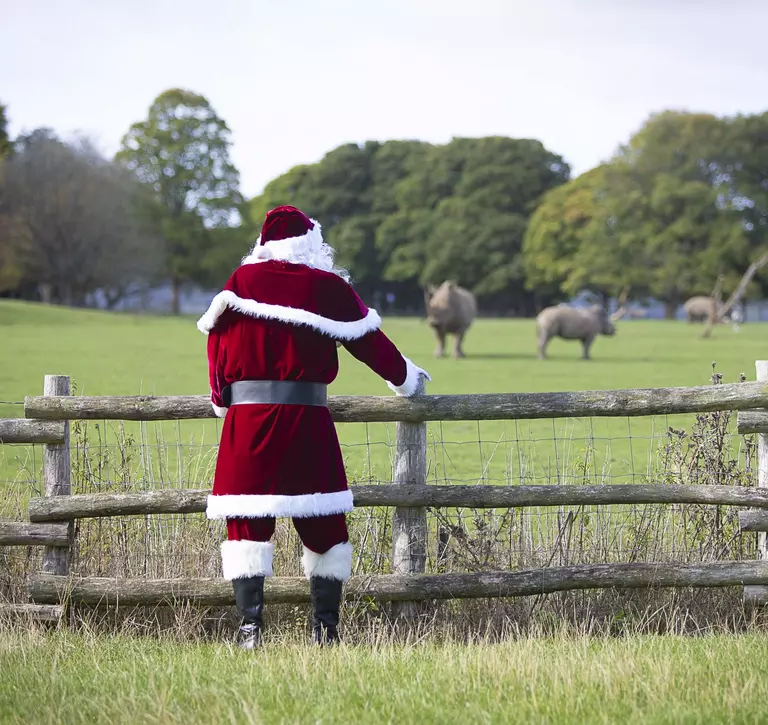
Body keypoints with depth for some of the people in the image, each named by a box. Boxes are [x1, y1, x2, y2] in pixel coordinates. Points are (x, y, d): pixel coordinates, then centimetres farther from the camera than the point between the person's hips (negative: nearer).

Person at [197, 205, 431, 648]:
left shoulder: (242, 280, 4)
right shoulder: (329, 287, 5)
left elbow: (218, 341, 7)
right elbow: (370, 342, 15)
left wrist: (222, 399, 23)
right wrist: (407, 379, 32)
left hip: (247, 415, 0)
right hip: (307, 417, 0)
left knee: (247, 522, 2)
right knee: (323, 522, 11)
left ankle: (250, 628, -8)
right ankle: (326, 627, 14)